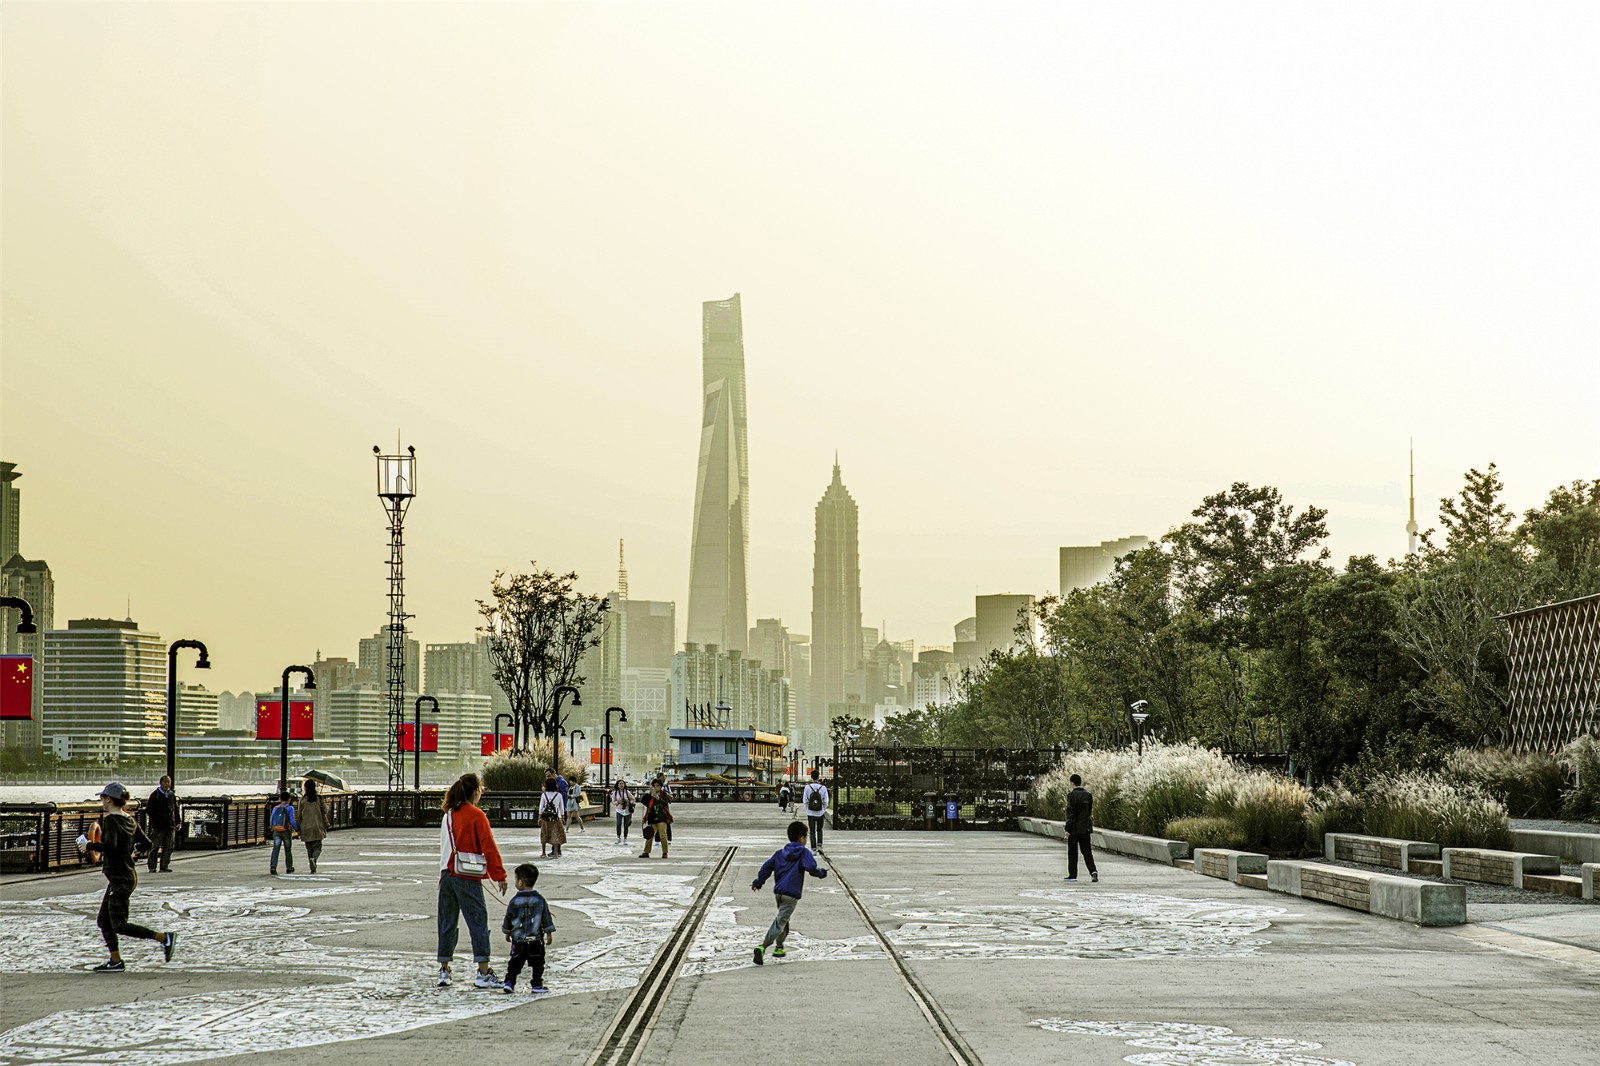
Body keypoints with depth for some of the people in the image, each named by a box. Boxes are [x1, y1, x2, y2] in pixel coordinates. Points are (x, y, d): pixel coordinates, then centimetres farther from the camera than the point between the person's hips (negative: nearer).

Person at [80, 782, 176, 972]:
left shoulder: (111, 820, -16)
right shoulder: (129, 820, 9)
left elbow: (110, 846, -30)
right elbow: (146, 844, 11)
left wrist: (89, 846, -15)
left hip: (120, 878, -9)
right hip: (128, 874, 9)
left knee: (119, 925, -7)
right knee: (104, 921, 14)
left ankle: (164, 938, -12)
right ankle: (115, 961, 14)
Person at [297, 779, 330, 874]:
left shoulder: (302, 799, -4)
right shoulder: (319, 798, -3)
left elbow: (299, 814, -1)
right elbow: (325, 811, 0)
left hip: (306, 827, 0)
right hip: (317, 826, 0)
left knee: (309, 848, 10)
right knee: (317, 846, 5)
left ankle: (313, 868, 8)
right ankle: (313, 858, -26)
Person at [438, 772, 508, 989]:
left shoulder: (449, 815, 9)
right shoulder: (476, 816, -9)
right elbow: (489, 847, -10)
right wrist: (500, 876, -4)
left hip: (447, 875, 6)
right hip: (468, 878, -6)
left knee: (447, 922, 13)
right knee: (478, 922, -4)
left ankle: (444, 971, 17)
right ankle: (483, 973, -7)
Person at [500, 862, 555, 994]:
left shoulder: (515, 900, -3)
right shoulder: (539, 900, -2)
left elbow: (508, 918, 4)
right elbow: (546, 918, 0)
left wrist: (507, 932, 19)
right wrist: (549, 933, 8)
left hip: (518, 939, 1)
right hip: (536, 939, -1)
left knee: (515, 962, 10)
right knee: (536, 962, 7)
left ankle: (509, 982, 4)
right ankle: (537, 984, 7)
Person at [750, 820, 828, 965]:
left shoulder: (780, 853, 13)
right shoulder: (804, 853, -5)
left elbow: (767, 866, 11)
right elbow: (812, 868, -17)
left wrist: (758, 882, 20)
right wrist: (822, 873, 4)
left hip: (778, 892, 7)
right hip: (791, 894, -7)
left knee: (783, 920, 26)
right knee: (780, 922, -11)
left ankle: (779, 948, 30)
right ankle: (763, 947, -26)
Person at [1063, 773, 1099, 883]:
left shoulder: (1071, 795, -12)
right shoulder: (1088, 794, 5)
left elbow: (1070, 813, -14)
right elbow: (1089, 810, 12)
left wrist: (1067, 828, -12)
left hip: (1074, 828, -5)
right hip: (1085, 827, 5)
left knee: (1072, 852, 7)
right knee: (1086, 851, 5)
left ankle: (1073, 874, 11)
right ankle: (1093, 871, -13)